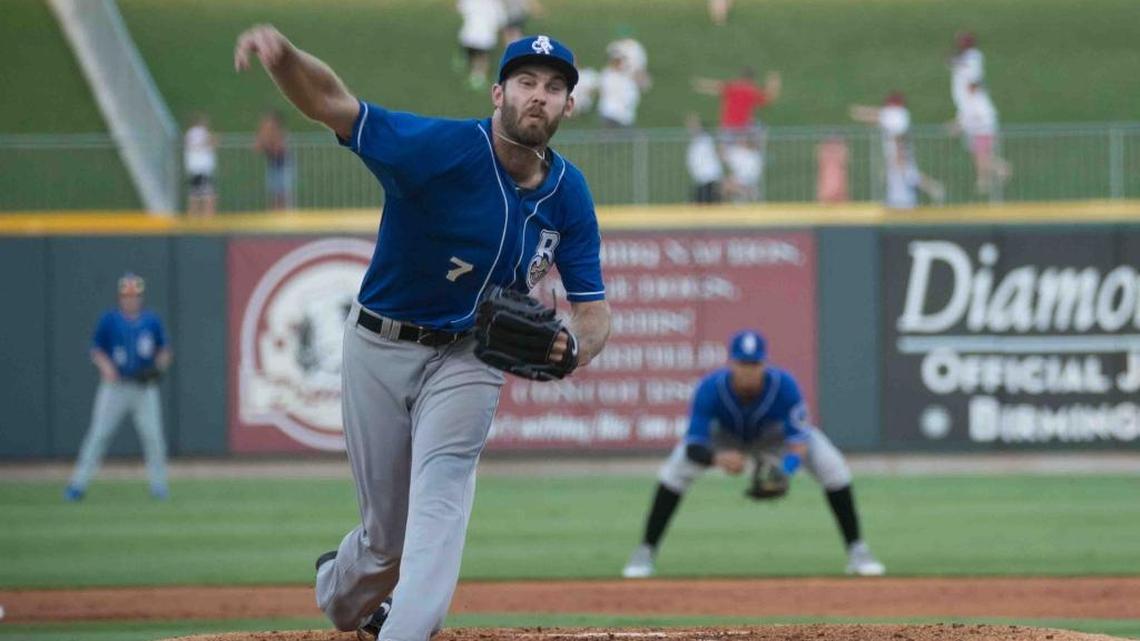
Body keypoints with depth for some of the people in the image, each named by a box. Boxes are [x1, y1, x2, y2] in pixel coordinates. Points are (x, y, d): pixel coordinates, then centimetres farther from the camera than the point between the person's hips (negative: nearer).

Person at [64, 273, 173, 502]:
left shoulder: (152, 321, 7)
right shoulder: (108, 320, 1)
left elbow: (165, 351, 14)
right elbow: (96, 350, 3)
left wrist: (159, 366, -6)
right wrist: (105, 365, -17)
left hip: (144, 387, 2)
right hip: (115, 386, -2)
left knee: (153, 436, -3)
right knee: (98, 434, -6)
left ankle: (159, 485, 10)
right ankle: (78, 485, -5)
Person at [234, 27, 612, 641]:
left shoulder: (568, 194, -9)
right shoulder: (443, 148, -24)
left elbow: (593, 309, -3)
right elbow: (330, 103, -35)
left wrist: (570, 347, -29)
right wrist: (282, 54, -58)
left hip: (467, 359, 2)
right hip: (379, 351, -2)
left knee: (441, 495, -19)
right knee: (388, 526, 8)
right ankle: (340, 589, 42)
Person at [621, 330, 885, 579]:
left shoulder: (783, 385, -36)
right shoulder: (710, 388, -37)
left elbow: (799, 439, -35)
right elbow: (693, 446, -40)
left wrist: (785, 468, -57)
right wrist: (718, 458, -63)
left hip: (774, 433, 0)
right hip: (725, 436, 0)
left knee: (832, 467, -20)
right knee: (676, 470, -26)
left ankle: (857, 551, -6)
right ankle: (645, 552, -12)